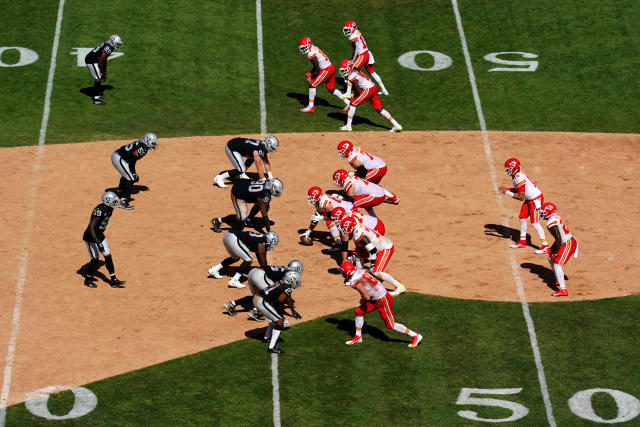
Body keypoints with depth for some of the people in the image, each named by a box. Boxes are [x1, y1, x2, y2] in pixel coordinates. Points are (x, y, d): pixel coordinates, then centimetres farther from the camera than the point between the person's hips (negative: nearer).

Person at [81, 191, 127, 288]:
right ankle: (88, 279, 20)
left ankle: (113, 280, 13)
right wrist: (98, 242, -35)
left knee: (108, 256, 7)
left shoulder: (109, 209, -1)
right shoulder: (99, 211, -29)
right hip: (91, 237, -9)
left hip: (100, 235, 9)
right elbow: (91, 227, -31)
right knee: (95, 259, -1)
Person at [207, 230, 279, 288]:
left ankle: (214, 269, 29)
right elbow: (263, 261, 4)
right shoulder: (261, 245, -6)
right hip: (233, 239, -10)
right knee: (248, 260, -6)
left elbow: (260, 259, 34)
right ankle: (234, 280, -13)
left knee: (235, 258, 31)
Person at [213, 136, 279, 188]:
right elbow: (259, 166, -27)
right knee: (241, 170, -15)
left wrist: (270, 177, 11)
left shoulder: (264, 146, 0)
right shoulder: (260, 149, -28)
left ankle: (242, 174, 26)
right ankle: (219, 177, -10)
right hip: (231, 148, -10)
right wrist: (263, 180, -23)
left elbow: (266, 162, 10)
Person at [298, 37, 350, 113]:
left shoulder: (311, 54, -18)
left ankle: (310, 107, -1)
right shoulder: (314, 48, 12)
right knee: (331, 89, 18)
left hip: (326, 70, -10)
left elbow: (317, 69, -15)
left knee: (312, 85, -5)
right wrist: (310, 73, 15)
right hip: (331, 67, 10)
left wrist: (311, 76, -1)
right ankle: (348, 103, 21)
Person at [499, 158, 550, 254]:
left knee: (535, 223, -11)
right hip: (529, 199, 11)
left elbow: (521, 197, -25)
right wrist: (506, 189, 4)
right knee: (522, 218, 17)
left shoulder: (519, 179, -27)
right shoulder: (517, 175, 3)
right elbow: (518, 190, 15)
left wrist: (507, 192, -21)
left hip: (536, 199, -11)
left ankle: (545, 246, -7)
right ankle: (522, 241, 31)